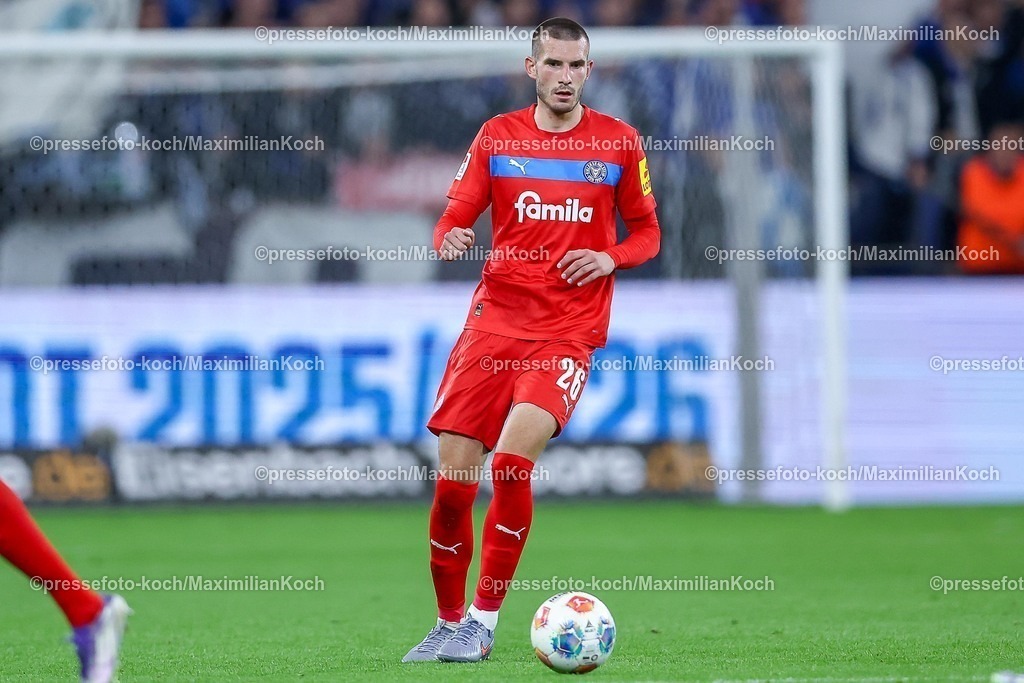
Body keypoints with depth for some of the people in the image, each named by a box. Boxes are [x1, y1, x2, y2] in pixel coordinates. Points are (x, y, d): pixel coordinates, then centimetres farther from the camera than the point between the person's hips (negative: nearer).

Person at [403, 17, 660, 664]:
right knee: (453, 479, -5)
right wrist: (450, 240, -15)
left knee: (513, 459, -23)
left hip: (569, 335, -2)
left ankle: (483, 623, -12)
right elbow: (455, 218, 8)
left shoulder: (620, 142, 5)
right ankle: (449, 623, 13)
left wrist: (610, 257, -8)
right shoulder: (498, 136, 7)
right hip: (493, 323, 2)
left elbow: (647, 230, 13)